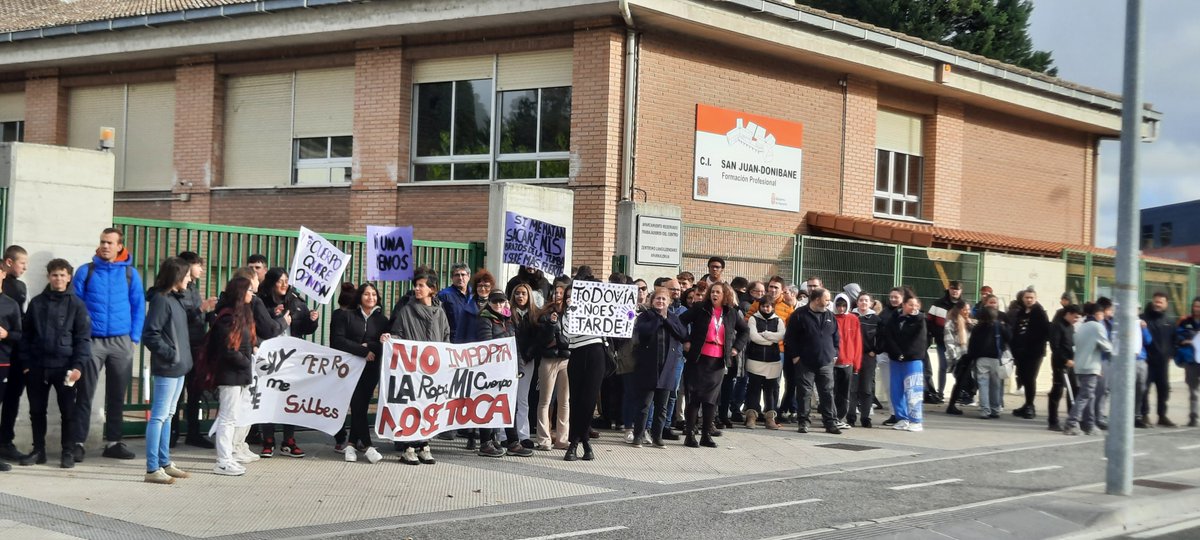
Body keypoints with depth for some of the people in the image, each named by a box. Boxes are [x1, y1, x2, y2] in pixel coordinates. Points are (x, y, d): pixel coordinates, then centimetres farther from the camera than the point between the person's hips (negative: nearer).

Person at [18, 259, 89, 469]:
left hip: (65, 367, -3)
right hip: (37, 367, 3)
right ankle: (38, 450, 19)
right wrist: (26, 363, 2)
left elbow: (83, 338, -3)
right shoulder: (36, 303, 9)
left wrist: (79, 365, -13)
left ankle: (68, 452, 7)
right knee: (37, 411, 8)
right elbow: (26, 334, 11)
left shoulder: (76, 305, 0)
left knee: (68, 411, 0)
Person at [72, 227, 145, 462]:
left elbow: (138, 308, 7)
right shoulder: (86, 271, 2)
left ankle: (113, 442, 16)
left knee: (117, 395, 9)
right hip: (91, 340, -2)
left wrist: (134, 338, -1)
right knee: (85, 394, -3)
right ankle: (78, 442, 0)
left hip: (121, 342, 2)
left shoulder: (130, 274, 5)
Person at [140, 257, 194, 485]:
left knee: (167, 416, 15)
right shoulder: (160, 300, -15)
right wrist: (170, 354, -16)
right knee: (158, 417, -6)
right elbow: (150, 335, -18)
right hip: (165, 368, -10)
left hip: (177, 367, 10)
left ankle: (165, 463, 24)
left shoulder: (177, 299, 12)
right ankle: (152, 469, -4)